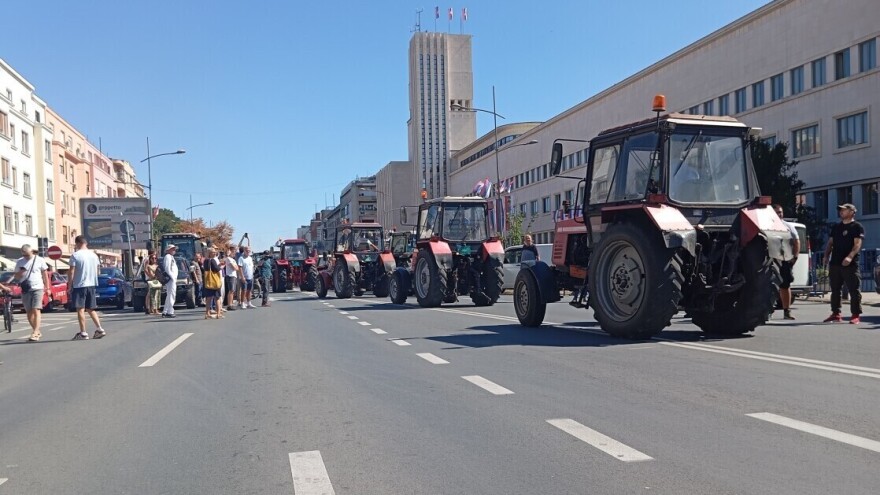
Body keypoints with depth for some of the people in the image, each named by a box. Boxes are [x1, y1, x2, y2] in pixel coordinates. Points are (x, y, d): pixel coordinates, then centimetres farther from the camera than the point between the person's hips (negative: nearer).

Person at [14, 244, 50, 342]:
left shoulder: (39, 260, 0)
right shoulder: (19, 262, 8)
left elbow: (45, 274, 6)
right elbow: (16, 277, 13)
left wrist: (47, 287, 2)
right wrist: (20, 273, -10)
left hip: (38, 288, -4)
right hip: (25, 290, 4)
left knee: (36, 310, -13)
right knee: (29, 312, 6)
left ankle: (35, 333, -19)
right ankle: (37, 331, 17)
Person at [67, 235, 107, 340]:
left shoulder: (75, 255, -9)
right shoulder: (94, 255, 7)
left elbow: (71, 272, -10)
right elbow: (97, 271, 12)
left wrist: (69, 286, -3)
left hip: (79, 285, -6)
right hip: (92, 285, 6)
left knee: (80, 309, 0)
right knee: (91, 309, 14)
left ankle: (83, 333, -1)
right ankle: (100, 329, 6)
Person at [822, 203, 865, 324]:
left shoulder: (857, 227, 0)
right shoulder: (836, 227, 19)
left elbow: (858, 244, -11)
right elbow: (830, 243, 19)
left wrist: (850, 256, -26)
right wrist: (826, 256, 3)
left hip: (850, 264, -6)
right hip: (835, 263, 6)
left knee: (854, 290, -4)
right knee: (835, 290, 9)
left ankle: (855, 315, 0)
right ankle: (836, 314, 15)